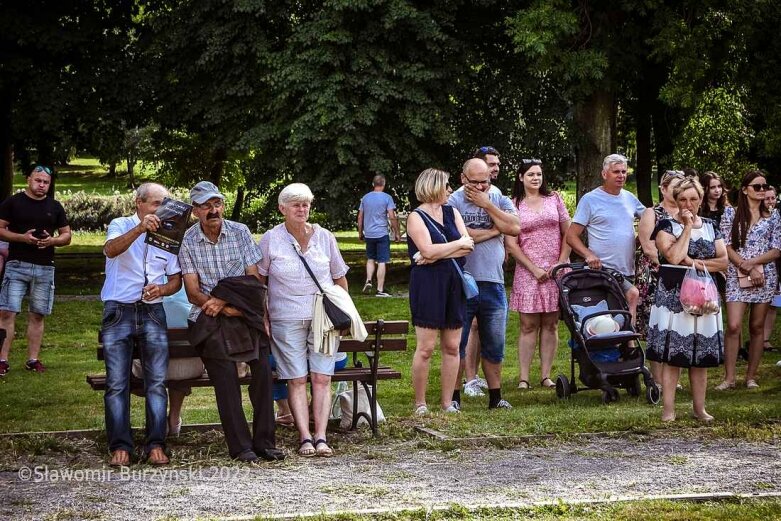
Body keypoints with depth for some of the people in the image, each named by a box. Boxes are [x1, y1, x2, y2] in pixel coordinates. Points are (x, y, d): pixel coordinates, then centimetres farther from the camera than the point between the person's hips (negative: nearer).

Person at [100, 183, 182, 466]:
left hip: (152, 312, 3)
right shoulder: (121, 225, 1)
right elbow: (111, 249, -21)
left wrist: (162, 289, -9)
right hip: (118, 311, -3)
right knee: (117, 383, -4)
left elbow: (176, 279, 14)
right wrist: (139, 229, -37)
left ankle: (155, 445, -2)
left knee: (157, 380, -4)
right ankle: (120, 446, -2)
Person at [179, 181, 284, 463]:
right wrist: (228, 308, -17)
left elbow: (254, 281, 3)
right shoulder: (187, 242, 1)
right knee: (225, 369, -22)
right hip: (209, 316, -2)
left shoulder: (240, 232, 6)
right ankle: (240, 446, -20)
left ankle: (264, 441, -16)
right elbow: (193, 293, -4)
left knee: (262, 363, -20)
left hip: (242, 312, 2)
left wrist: (223, 301, -13)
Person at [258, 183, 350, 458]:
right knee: (297, 380, -6)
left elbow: (340, 277, 18)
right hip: (287, 319, -2)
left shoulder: (324, 237, 8)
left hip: (324, 318, 2)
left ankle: (321, 436, -8)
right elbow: (258, 280, 8)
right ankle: (305, 437, -8)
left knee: (322, 378, -6)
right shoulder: (271, 239, 2)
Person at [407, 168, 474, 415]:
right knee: (426, 347, -6)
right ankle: (420, 403, 2)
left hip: (454, 284, 6)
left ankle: (448, 403, 12)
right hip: (427, 285, -6)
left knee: (452, 347, 6)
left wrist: (437, 255, -10)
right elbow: (428, 250, -17)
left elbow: (469, 246, 2)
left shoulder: (451, 212, 14)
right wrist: (458, 244, -5)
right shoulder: (416, 217, -4)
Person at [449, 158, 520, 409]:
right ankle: (453, 396, 9)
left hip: (493, 283, 4)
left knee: (494, 346, 11)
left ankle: (495, 395, 20)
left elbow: (515, 227, -6)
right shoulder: (453, 202, -2)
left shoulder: (499, 200, 11)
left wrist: (486, 205, -6)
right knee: (457, 344, 2)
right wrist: (495, 230, -5)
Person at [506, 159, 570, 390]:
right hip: (528, 271, -2)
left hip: (556, 269, 2)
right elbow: (511, 244, -1)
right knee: (529, 325, -3)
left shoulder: (554, 199, 9)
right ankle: (524, 377, -2)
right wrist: (534, 268, -8)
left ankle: (546, 375, 7)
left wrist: (561, 263, -2)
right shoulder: (514, 205, 3)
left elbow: (568, 233, 9)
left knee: (550, 324, 3)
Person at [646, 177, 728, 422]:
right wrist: (687, 227, -11)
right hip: (673, 297, -4)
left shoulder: (710, 227, 13)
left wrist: (694, 262, -10)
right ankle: (668, 409, -3)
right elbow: (674, 256, -17)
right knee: (672, 355, -6)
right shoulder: (667, 225, 0)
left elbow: (723, 261, 4)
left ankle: (699, 407, 14)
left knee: (701, 356, 6)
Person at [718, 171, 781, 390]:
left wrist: (753, 262, -12)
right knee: (733, 326, -11)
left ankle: (751, 376, 13)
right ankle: (729, 377, -7)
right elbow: (726, 246, -2)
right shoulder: (731, 213, 3)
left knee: (757, 327, 6)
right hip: (736, 276, -2)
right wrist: (747, 268, -13)